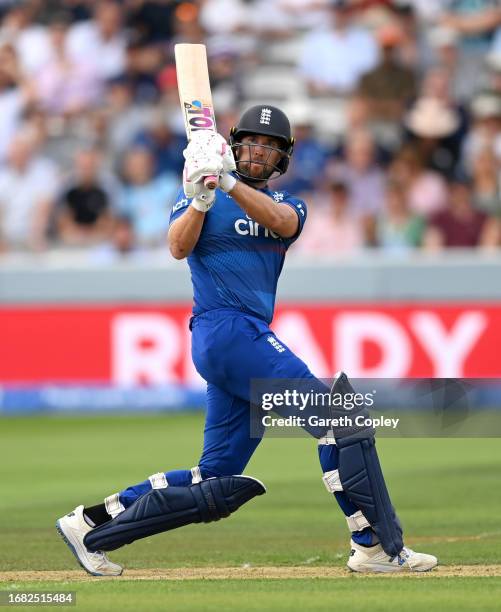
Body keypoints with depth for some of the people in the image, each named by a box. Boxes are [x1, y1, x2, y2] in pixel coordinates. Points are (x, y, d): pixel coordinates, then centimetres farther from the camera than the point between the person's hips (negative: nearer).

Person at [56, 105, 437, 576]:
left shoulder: (288, 204, 19)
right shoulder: (201, 189, 7)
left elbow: (280, 221, -7)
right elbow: (179, 247, -9)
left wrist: (230, 184, -22)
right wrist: (199, 200, -24)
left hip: (250, 337, 7)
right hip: (226, 328, -7)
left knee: (215, 486, 5)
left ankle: (94, 523, 11)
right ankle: (377, 546, -15)